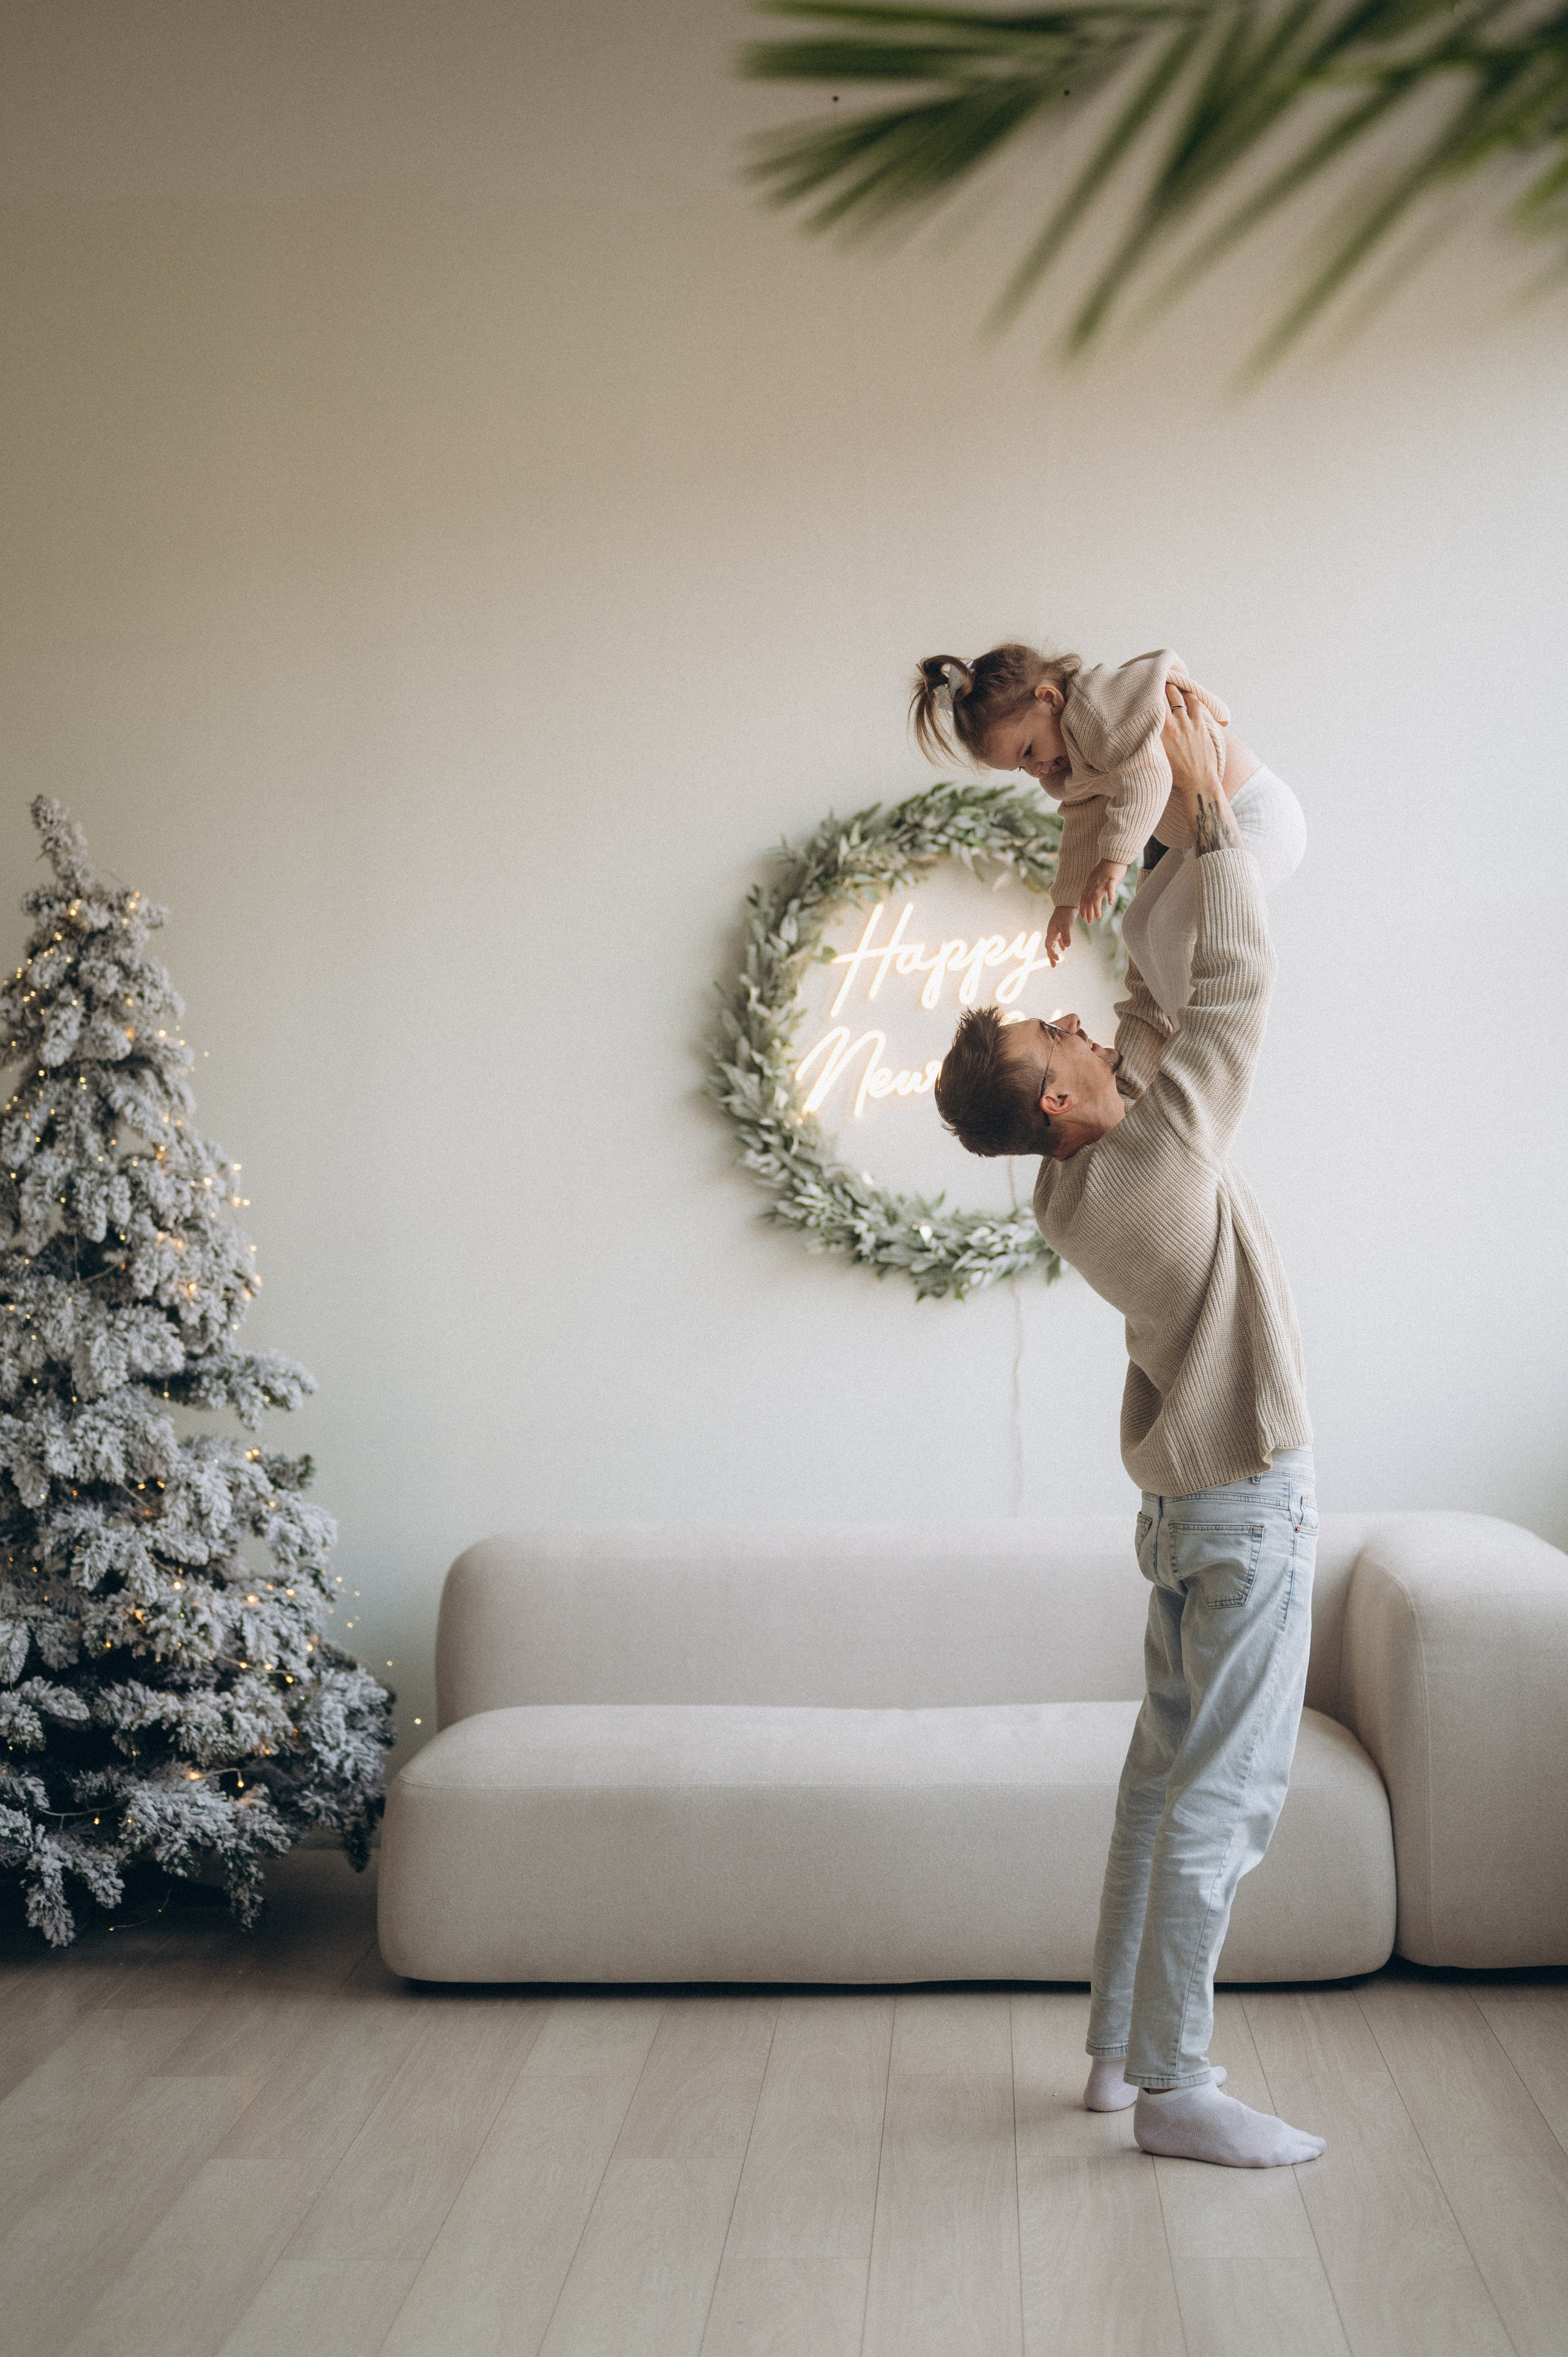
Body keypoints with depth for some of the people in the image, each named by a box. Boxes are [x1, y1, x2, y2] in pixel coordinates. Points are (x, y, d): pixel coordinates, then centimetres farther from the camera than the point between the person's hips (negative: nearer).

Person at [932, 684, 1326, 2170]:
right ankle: (1174, 2089, -2)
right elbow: (1239, 982, -15)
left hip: (1185, 1494, 9)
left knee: (1167, 1770, 14)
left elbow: (1161, 1001, 14)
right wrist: (1205, 805, -9)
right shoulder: (1159, 1156, -21)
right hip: (1246, 1504, -9)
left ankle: (1119, 2048, 21)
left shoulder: (1074, 1185, 2)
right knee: (1225, 1793, -5)